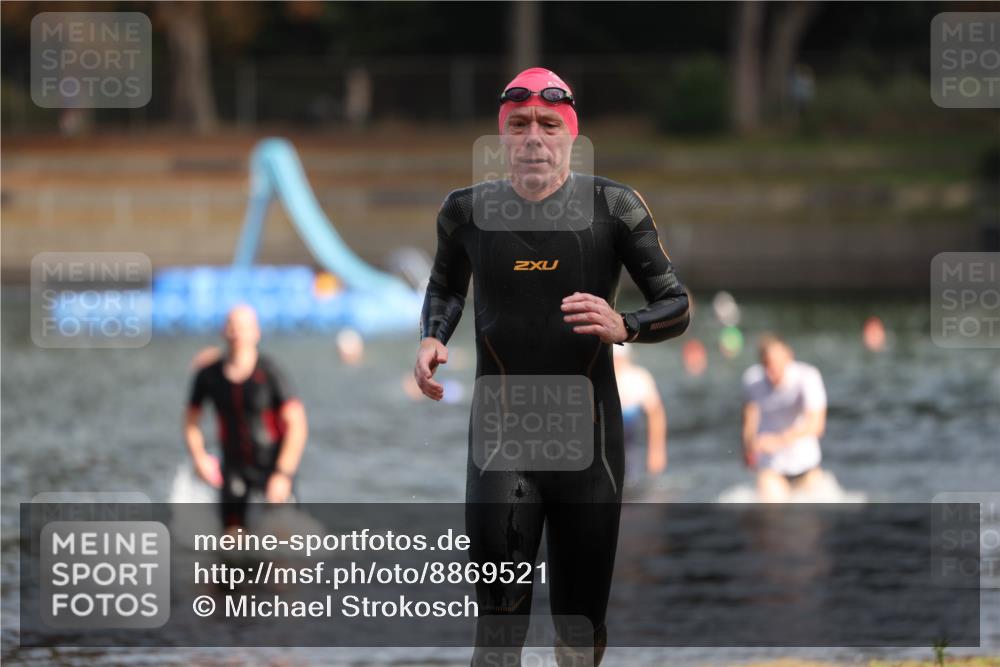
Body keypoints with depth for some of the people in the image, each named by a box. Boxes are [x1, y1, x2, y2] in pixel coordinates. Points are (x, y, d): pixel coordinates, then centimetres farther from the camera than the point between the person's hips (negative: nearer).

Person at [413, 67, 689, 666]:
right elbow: (446, 286, 24)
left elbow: (677, 306, 0)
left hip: (589, 437, 0)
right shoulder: (469, 211, 3)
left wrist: (623, 327, -21)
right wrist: (433, 338, 3)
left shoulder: (612, 207, -3)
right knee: (500, 618, -15)